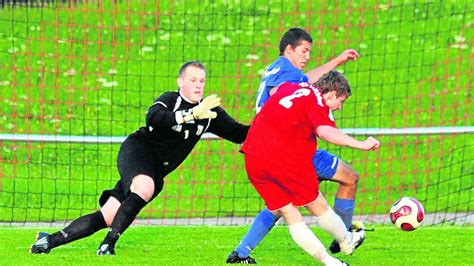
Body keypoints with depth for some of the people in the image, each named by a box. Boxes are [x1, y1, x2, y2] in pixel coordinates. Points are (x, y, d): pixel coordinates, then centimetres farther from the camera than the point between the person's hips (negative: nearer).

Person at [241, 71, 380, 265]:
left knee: (291, 216, 11)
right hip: (284, 160, -7)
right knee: (318, 207, 15)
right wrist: (361, 145, -27)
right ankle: (346, 242, 34)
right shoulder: (318, 102, -6)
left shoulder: (289, 88, 17)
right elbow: (325, 131, -26)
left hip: (253, 161, 7)